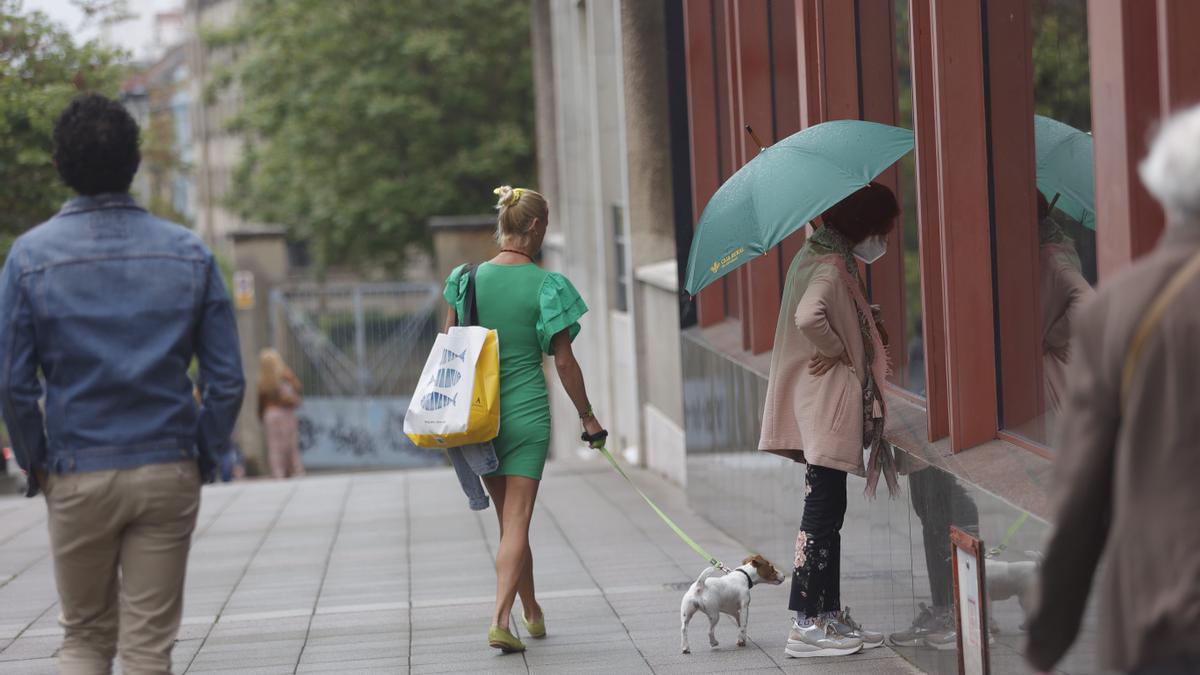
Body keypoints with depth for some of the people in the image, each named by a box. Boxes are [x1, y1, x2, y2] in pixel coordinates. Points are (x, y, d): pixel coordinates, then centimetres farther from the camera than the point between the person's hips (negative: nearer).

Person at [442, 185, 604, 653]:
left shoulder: (467, 278, 1)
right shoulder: (547, 286, -8)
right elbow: (564, 360, -5)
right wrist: (587, 416, 5)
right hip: (526, 411, -4)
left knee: (508, 518, 17)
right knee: (517, 520, -3)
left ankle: (532, 612, 32)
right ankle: (500, 619, -18)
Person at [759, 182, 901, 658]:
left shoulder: (820, 254, 15)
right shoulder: (832, 265, -17)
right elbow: (808, 317, -34)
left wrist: (865, 323, 7)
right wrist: (836, 350, -18)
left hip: (826, 407, 10)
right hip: (827, 403, -10)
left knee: (828, 511, 13)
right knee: (823, 511, -8)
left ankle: (829, 615, 18)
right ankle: (807, 624, -6)